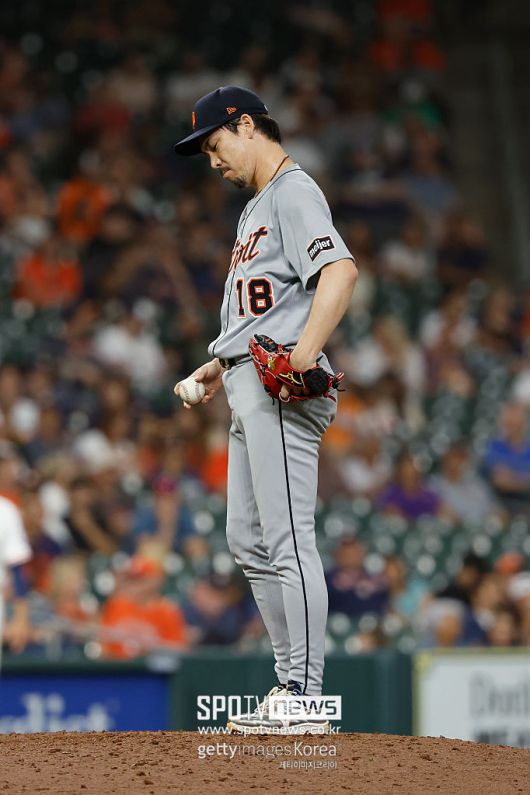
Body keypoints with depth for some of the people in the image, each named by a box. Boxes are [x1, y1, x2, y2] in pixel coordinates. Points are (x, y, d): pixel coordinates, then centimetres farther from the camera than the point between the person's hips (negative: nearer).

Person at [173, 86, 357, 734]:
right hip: (250, 388, 11)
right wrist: (220, 366, 23)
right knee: (248, 540, 12)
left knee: (288, 540, -12)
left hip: (283, 389, -11)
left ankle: (306, 699, -13)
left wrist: (303, 357, -31)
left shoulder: (294, 190, -8)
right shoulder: (256, 206, 24)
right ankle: (292, 682, 17)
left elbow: (340, 271, -23)